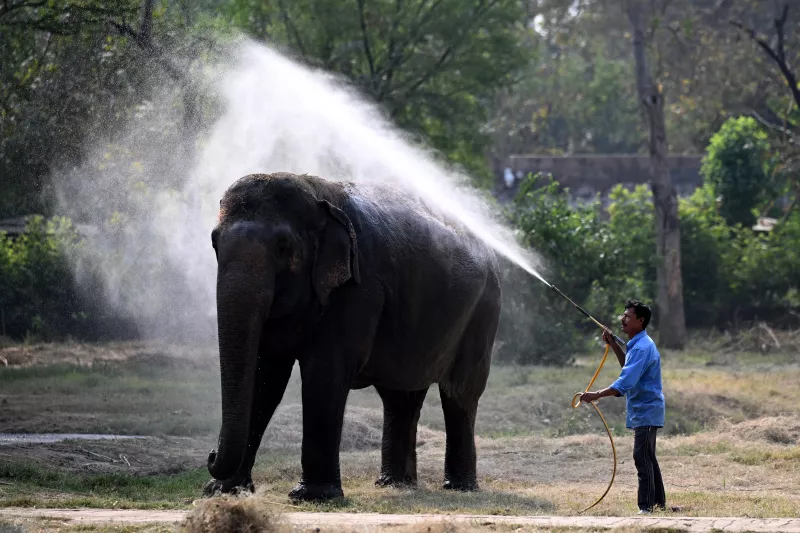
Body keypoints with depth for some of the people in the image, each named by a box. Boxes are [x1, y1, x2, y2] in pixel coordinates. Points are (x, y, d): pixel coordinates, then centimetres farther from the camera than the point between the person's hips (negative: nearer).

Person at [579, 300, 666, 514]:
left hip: (645, 411, -11)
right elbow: (629, 368, 31)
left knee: (643, 458, -12)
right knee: (647, 458, 17)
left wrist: (597, 395, -32)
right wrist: (614, 345, 22)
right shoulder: (637, 345, 13)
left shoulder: (643, 347, -21)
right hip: (644, 410, 11)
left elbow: (626, 382, -30)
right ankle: (659, 502, 24)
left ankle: (647, 506, -12)